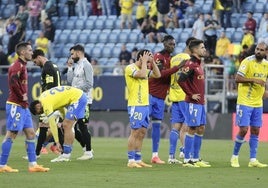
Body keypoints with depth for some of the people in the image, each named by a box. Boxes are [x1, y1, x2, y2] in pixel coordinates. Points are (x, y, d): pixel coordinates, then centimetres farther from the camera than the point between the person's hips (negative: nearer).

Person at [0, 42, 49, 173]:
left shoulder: (22, 66, 17)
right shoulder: (18, 66, -14)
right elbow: (13, 82, -28)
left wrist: (24, 96, 10)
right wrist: (22, 96, -19)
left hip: (23, 106, 10)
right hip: (15, 106, -10)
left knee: (30, 133, 8)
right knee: (11, 135, -7)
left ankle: (33, 164, 9)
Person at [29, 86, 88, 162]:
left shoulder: (46, 104, -19)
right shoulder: (43, 97, 8)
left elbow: (52, 124, -19)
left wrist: (57, 142, -17)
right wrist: (65, 118, 21)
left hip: (77, 98, -10)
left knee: (67, 126, -13)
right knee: (66, 126, 9)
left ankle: (66, 155, -13)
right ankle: (65, 155, 7)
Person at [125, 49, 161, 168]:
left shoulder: (144, 69, 17)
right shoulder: (130, 68, -9)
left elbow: (157, 75, 14)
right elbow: (142, 74, -24)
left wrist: (152, 61, 8)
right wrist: (145, 61, -13)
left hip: (145, 105, 9)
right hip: (135, 106, -9)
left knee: (142, 133, 8)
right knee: (135, 133, -9)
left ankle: (138, 160, 11)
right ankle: (131, 161, -7)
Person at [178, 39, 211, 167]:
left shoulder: (198, 64, 16)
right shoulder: (190, 64, -13)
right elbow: (181, 81, -23)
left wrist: (202, 96, 15)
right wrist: (191, 95, -16)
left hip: (200, 102, 9)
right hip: (193, 103, -9)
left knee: (201, 129, 11)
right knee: (192, 129, -7)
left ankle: (195, 159, 17)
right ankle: (187, 160, -3)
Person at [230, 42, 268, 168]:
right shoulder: (247, 62, -12)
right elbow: (237, 78, -19)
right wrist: (253, 80, -26)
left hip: (258, 104, 6)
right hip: (244, 102, -6)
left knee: (255, 131, 6)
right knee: (243, 130, -9)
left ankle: (253, 160, 10)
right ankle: (234, 157, 7)